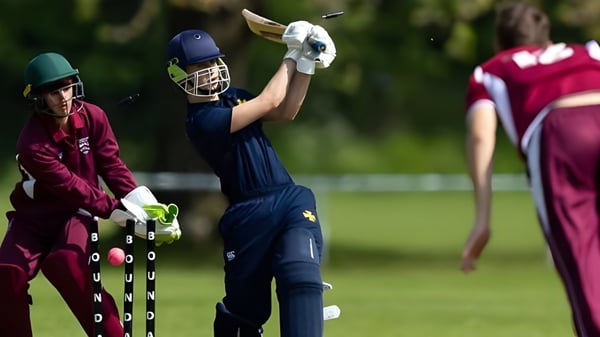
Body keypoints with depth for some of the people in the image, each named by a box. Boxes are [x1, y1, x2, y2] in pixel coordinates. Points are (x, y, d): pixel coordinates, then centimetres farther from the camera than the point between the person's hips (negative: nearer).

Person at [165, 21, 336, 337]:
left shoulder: (233, 97, 15)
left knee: (301, 279, -21)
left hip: (293, 202, 6)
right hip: (249, 215, -5)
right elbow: (269, 101, -12)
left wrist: (306, 64, 3)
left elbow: (285, 112, 14)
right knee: (246, 308, 4)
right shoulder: (202, 121, -12)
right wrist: (292, 55, 2)